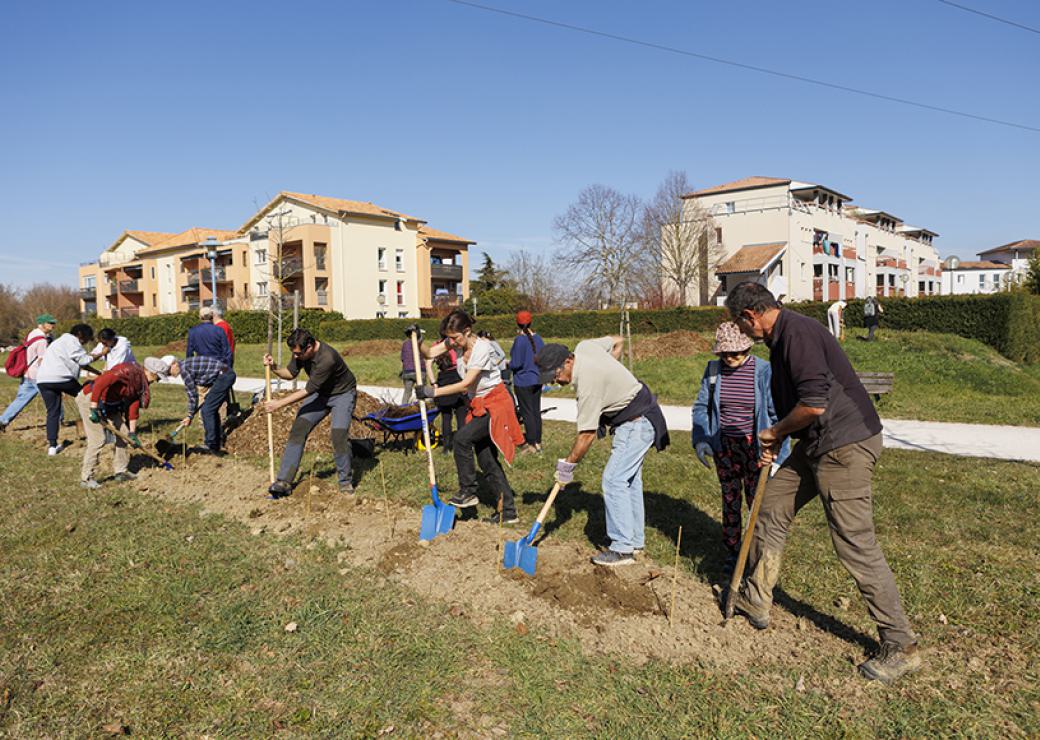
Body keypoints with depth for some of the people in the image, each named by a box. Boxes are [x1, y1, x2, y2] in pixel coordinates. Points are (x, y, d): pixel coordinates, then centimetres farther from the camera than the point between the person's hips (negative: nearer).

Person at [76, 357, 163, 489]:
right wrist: (93, 408, -31)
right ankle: (86, 479, -1)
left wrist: (132, 432, 6)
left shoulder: (141, 383, 4)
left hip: (109, 403, 10)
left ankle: (120, 471, 22)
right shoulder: (129, 370, -24)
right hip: (90, 398, -10)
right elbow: (101, 382, -33)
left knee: (123, 433, 10)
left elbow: (134, 405, 7)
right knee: (97, 439, -12)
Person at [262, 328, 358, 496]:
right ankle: (284, 482, -6)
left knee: (339, 434, -21)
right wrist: (274, 368, -19)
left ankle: (345, 481, -1)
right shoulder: (301, 352, -14)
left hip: (342, 394, -6)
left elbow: (308, 390, -29)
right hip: (320, 393, 7)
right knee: (298, 429, -7)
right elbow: (290, 373, 2)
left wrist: (280, 403, -23)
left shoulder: (327, 359, -36)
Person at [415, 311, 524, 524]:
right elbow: (430, 353, -5)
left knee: (461, 439, -21)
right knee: (486, 459, 7)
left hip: (495, 403, -9)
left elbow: (466, 384, -24)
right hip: (479, 404, 9)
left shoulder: (482, 348, -22)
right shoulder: (458, 342, 2)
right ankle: (508, 512, 13)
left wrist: (434, 392, -25)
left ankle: (468, 492, -5)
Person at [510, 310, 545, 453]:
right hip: (537, 380, 7)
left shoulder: (520, 340, -17)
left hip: (523, 381, -7)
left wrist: (508, 364, 1)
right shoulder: (538, 338, 3)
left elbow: (516, 363, -19)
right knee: (536, 411, 13)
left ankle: (531, 444, 4)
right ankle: (538, 442, 21)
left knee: (527, 413, 0)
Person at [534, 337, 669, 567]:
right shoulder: (584, 346, -4)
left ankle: (623, 549, -6)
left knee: (614, 480, -11)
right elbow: (617, 342, 16)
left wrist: (568, 464, -11)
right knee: (630, 479, 15)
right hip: (639, 419, 11)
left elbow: (586, 434, -23)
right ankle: (635, 539, 24)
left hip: (637, 425, -11)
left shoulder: (588, 384, -29)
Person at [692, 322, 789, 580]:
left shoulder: (764, 372, -10)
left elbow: (778, 415, -8)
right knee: (729, 501, 12)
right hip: (724, 446, 3)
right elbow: (701, 407, 6)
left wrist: (777, 454, -14)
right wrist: (700, 439, -8)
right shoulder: (713, 370, -1)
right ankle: (731, 557, 24)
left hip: (754, 446, -3)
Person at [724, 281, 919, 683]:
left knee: (856, 545, -6)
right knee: (770, 506, 15)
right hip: (817, 445, 11)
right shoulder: (782, 336, 13)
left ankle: (901, 647, 8)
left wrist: (776, 432, -9)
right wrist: (776, 439, 12)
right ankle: (755, 600, 29)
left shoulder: (797, 333, -20)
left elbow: (814, 404, -27)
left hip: (846, 443, -11)